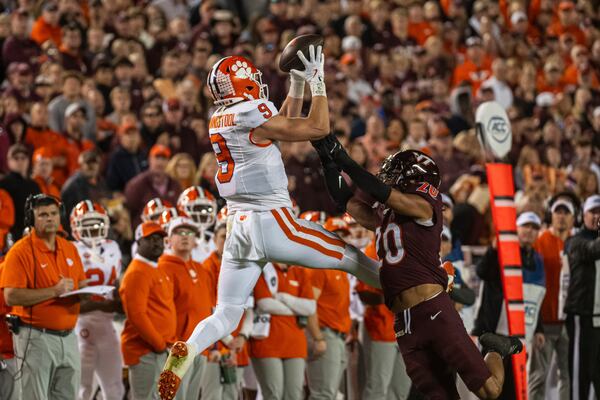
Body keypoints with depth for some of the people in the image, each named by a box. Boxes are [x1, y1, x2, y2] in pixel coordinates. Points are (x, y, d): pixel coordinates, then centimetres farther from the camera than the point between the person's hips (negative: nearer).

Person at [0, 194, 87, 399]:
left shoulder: (69, 249, 12)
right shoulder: (21, 251, -10)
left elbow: (81, 285, 23)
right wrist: (54, 292, -21)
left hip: (68, 336, 7)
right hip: (37, 337, -7)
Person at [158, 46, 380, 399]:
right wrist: (317, 82, 0)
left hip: (239, 227, 7)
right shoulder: (253, 119, -12)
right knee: (350, 257, 9)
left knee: (226, 315, 7)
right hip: (272, 223, -7)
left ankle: (187, 351, -20)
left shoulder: (219, 121, 12)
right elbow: (318, 128, -9)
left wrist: (298, 83, 21)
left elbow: (286, 124, 25)